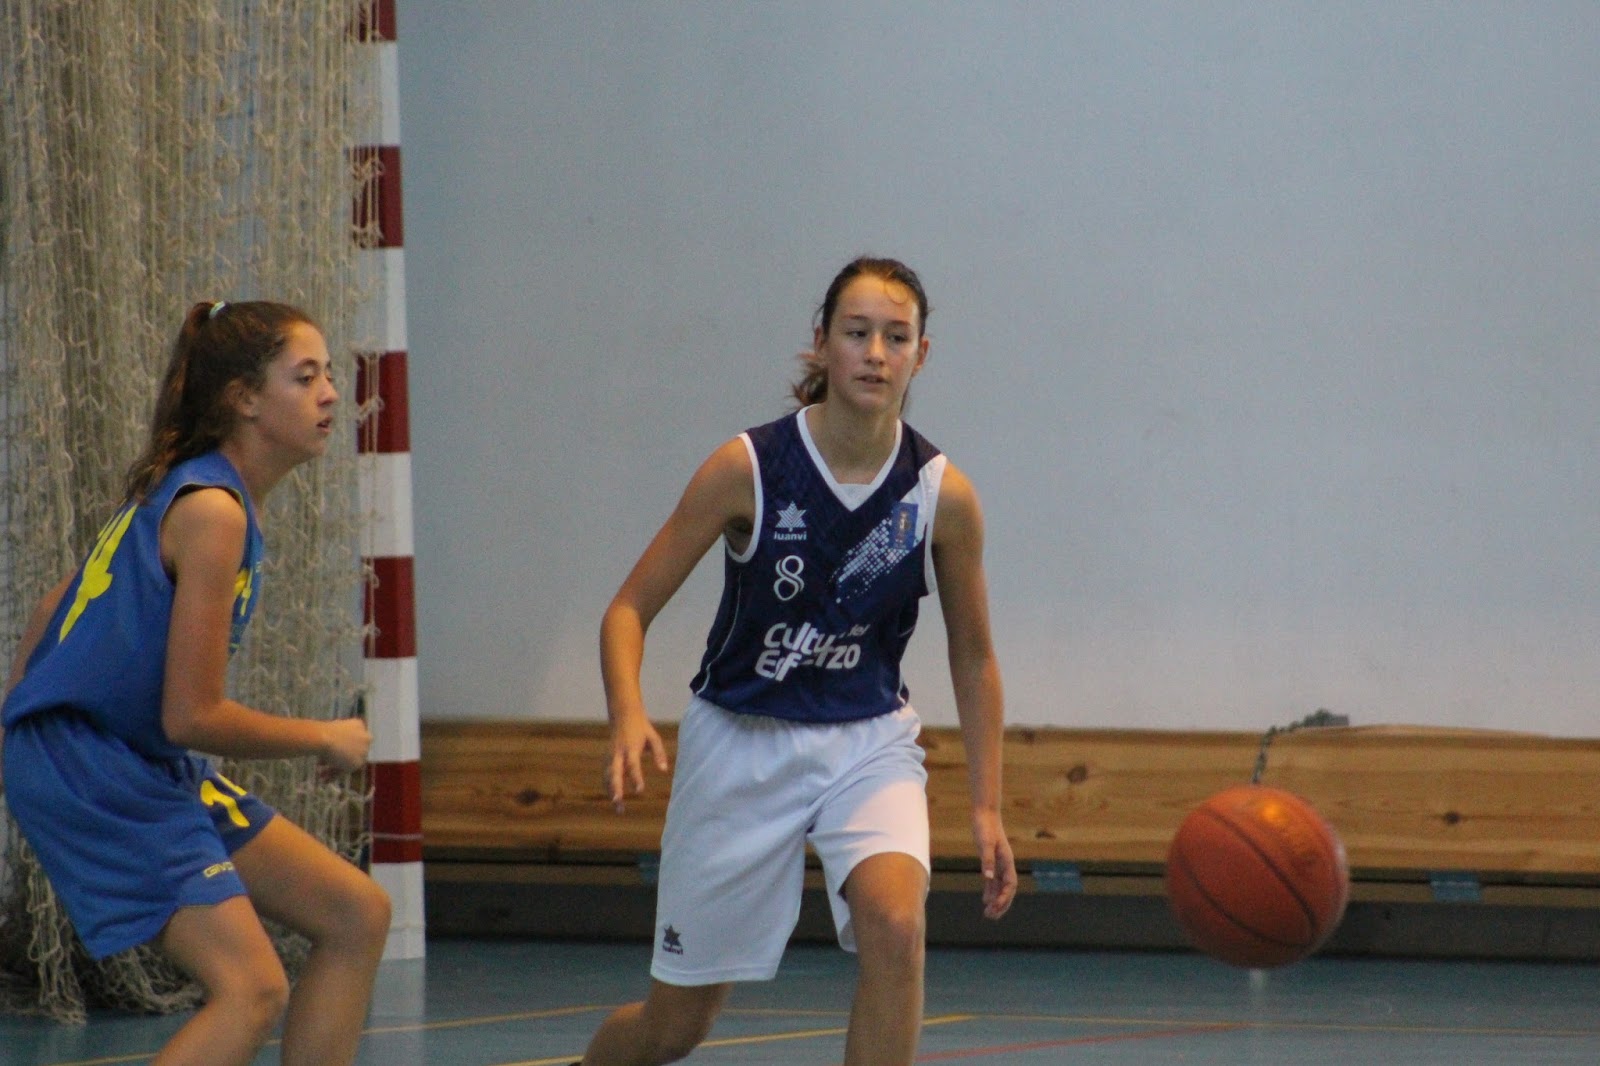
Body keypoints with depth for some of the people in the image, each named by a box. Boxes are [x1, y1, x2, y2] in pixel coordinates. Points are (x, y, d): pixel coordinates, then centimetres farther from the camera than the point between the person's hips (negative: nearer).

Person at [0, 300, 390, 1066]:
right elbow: (191, 717, -19)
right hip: (91, 771, -10)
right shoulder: (211, 511, -18)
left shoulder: (179, 491, 11)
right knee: (251, 987, -21)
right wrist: (323, 739, -6)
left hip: (150, 771, 10)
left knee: (357, 916, 10)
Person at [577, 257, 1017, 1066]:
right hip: (741, 740, -1)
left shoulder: (943, 495, -11)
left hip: (868, 741, 1)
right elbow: (630, 608, -12)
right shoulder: (748, 468, -16)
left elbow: (973, 657, 4)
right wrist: (628, 716, -30)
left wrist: (985, 805, 0)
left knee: (895, 923, -31)